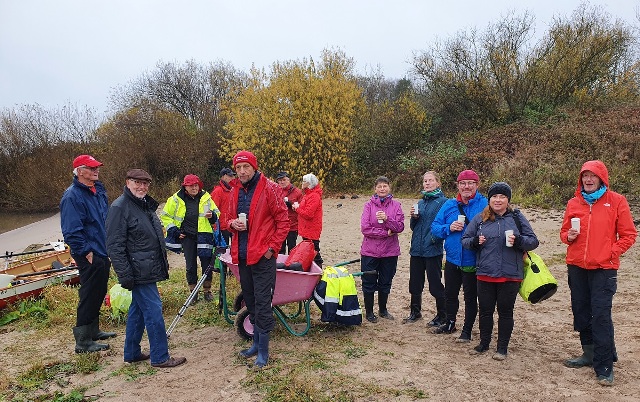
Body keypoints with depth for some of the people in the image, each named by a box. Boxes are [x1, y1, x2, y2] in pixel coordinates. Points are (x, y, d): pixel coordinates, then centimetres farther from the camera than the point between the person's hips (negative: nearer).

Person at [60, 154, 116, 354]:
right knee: (89, 296, -2)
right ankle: (83, 341, 10)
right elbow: (71, 231, -20)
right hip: (89, 256, -9)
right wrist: (86, 252, -18)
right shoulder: (72, 196, -17)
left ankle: (93, 330, 34)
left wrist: (109, 246, 16)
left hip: (103, 253, 9)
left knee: (99, 294, 19)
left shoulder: (98, 190, 11)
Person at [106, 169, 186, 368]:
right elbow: (115, 246, -19)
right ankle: (160, 357, 5)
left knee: (138, 310, 17)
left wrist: (163, 264, 23)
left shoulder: (146, 205, 15)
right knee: (153, 311, -5)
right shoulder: (120, 207, -14)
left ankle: (132, 353, 29)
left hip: (150, 269, 10)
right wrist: (125, 275, -22)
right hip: (139, 272, -10)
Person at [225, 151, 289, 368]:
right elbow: (230, 218, 21)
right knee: (250, 301, 17)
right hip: (242, 255, 7)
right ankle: (256, 342, 32)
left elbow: (283, 221, -8)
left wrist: (272, 247, -12)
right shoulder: (235, 192, 11)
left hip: (262, 256, -7)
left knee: (262, 302, -2)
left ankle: (263, 351, 10)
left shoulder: (269, 189, -9)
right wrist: (233, 223, -2)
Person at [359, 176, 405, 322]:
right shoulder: (369, 205, -4)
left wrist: (387, 219, -22)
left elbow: (400, 227, -6)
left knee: (385, 283, 15)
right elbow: (365, 228, -12)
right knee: (369, 283, 7)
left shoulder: (396, 205, 2)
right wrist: (386, 233, -14)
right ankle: (369, 311, 24)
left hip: (390, 251, 2)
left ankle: (383, 309, 34)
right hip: (370, 251, -2)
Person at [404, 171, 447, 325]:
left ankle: (442, 316, 19)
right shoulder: (420, 202, 13)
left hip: (433, 250, -6)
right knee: (415, 283, 16)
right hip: (416, 249, 7)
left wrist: (435, 239, -20)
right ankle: (415, 312, 32)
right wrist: (414, 217, -3)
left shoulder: (443, 201, -8)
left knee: (435, 285, 3)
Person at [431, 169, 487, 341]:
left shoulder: (485, 204, -9)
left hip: (473, 261, -4)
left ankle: (467, 330, 27)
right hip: (452, 258, 5)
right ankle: (450, 324, 41)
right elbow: (435, 227, 3)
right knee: (450, 293, 20)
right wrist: (449, 228, -15)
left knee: (470, 296, 10)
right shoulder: (449, 205, 3)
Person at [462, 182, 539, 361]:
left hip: (510, 275, -1)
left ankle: (502, 347, 24)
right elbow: (465, 240, 9)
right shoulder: (479, 219, 5)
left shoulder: (517, 218, 2)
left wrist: (518, 240, -18)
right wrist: (475, 242, -12)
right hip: (485, 274, 1)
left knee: (505, 312, 9)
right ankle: (484, 343, 30)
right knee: (485, 311, 12)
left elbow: (533, 241, 2)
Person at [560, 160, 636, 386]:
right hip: (576, 267, 4)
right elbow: (564, 231, 16)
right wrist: (568, 236, -5)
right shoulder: (574, 203, 8)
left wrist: (612, 253, -9)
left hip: (603, 268, -4)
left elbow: (628, 234, 1)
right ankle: (590, 354, 29)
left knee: (601, 315, -7)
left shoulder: (616, 201, -1)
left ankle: (604, 367, 4)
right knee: (580, 312, 12)